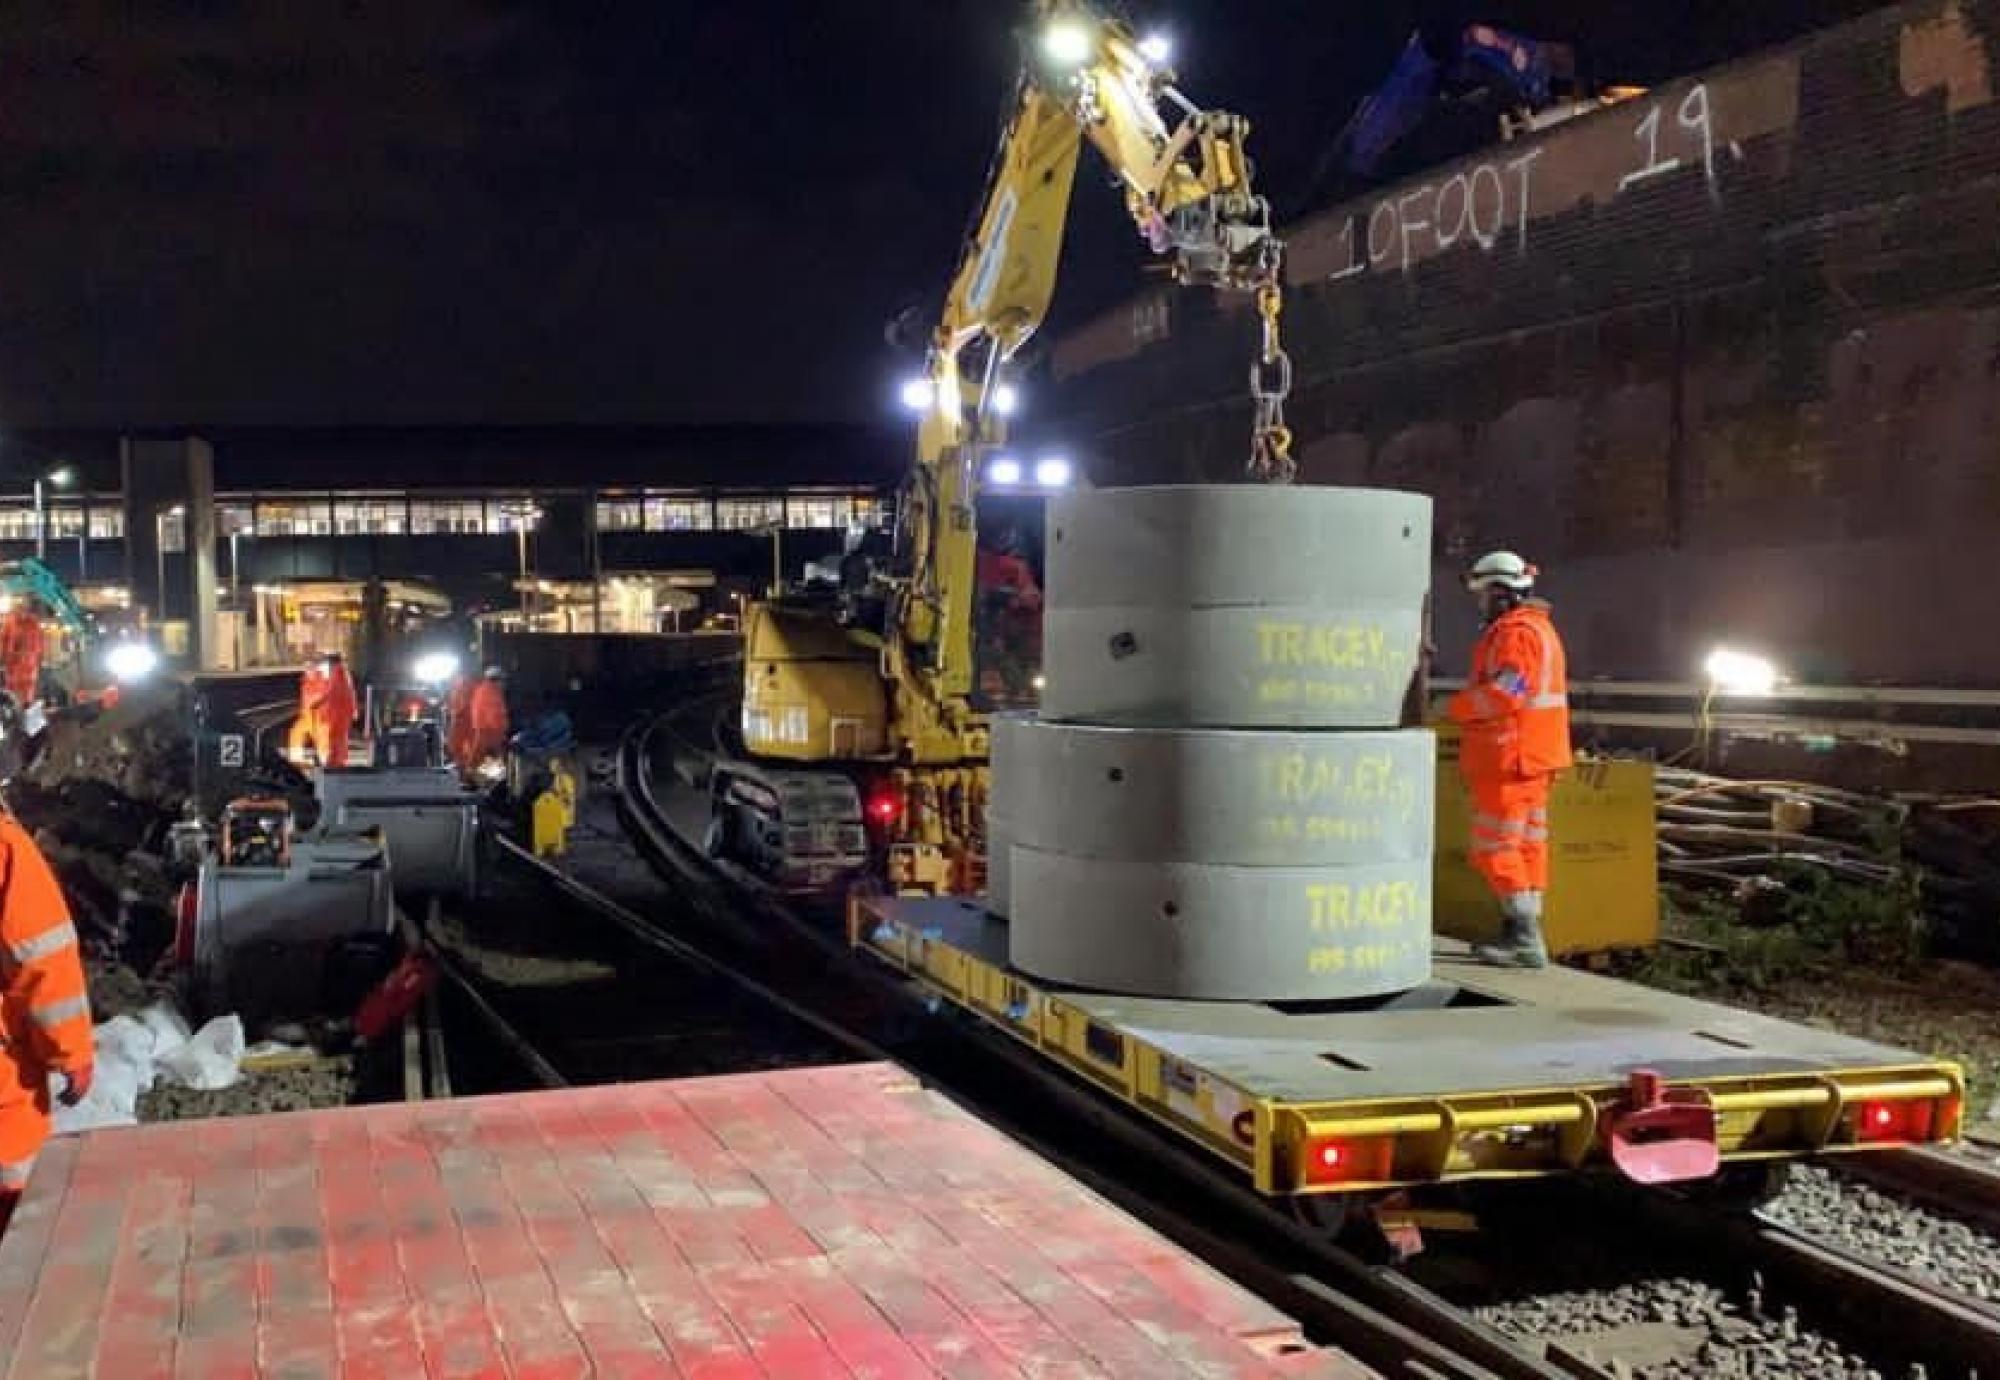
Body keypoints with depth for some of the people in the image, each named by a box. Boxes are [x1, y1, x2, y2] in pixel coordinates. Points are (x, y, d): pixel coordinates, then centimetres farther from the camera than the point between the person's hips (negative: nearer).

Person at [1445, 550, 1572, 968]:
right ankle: (1519, 935, 16)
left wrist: (1454, 707, -14)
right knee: (1526, 846, 12)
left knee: (1496, 850, -7)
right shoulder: (1539, 628, 19)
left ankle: (1527, 943, -8)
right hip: (1532, 757, 11)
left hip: (1509, 759, -11)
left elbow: (1505, 693, -26)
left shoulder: (1516, 632, -16)